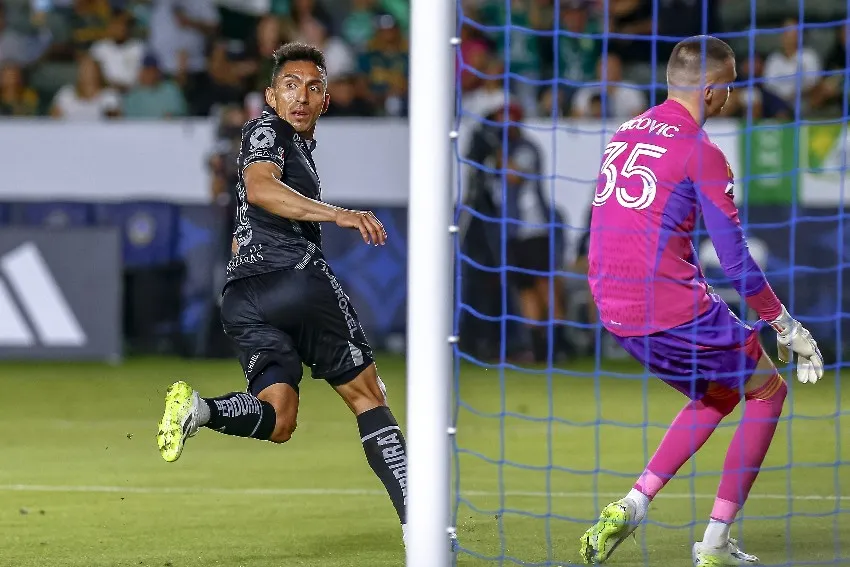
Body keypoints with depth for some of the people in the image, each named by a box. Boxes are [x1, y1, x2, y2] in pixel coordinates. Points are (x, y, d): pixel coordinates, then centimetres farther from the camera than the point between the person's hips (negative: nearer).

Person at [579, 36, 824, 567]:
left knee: (718, 394, 26)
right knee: (768, 392, 13)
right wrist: (788, 328, -2)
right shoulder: (701, 153, -11)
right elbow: (736, 259, -12)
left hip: (615, 312, 8)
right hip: (678, 308, -8)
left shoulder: (625, 134, 12)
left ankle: (630, 508, 11)